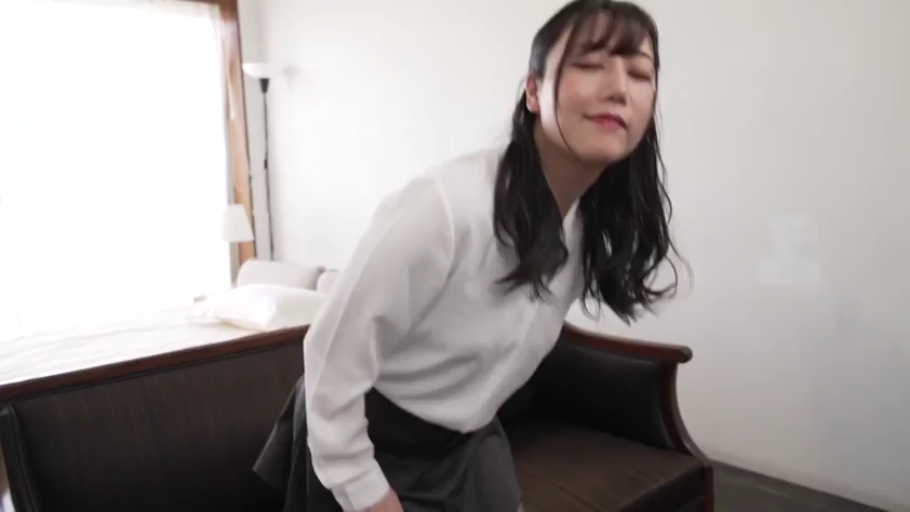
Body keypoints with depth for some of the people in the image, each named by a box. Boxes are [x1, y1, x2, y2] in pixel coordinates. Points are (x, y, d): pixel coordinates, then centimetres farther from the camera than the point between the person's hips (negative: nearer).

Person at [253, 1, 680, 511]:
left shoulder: (597, 225, -9)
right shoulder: (446, 206, -32)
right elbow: (334, 355, -23)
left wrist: (465, 431, 15)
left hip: (469, 441, 6)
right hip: (367, 439, -6)